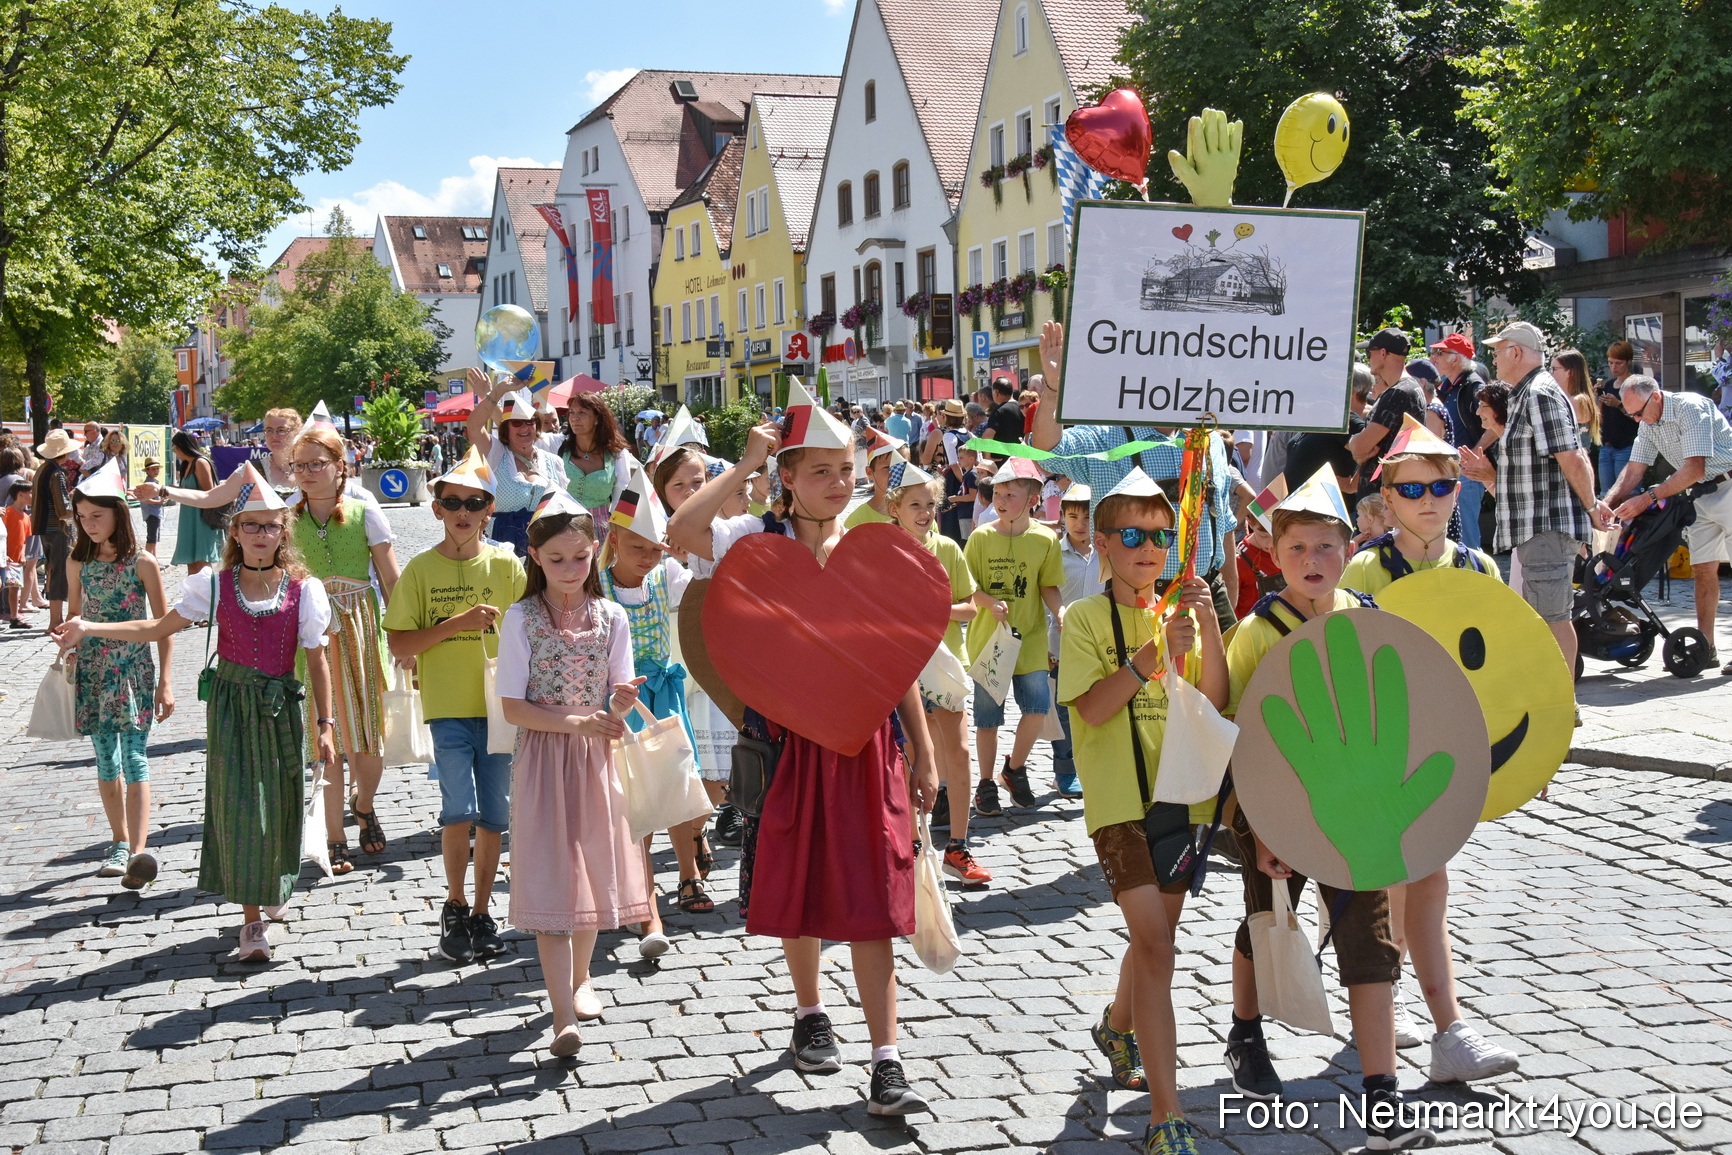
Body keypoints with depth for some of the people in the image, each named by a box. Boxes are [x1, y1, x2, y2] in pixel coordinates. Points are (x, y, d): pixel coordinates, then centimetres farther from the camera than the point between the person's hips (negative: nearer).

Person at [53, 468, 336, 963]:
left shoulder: (303, 589, -3)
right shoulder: (215, 585, -1)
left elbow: (316, 662, 0)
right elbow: (159, 628, 4)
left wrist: (325, 724, -1)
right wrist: (89, 629, -4)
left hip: (280, 708, 0)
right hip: (230, 705, 0)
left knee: (278, 804, 7)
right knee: (237, 805, -5)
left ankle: (274, 888, 36)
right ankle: (253, 918, 1)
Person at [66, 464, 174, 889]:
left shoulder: (142, 563, -7)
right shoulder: (78, 562, 5)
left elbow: (163, 624, -4)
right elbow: (74, 616, 16)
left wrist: (164, 682, -7)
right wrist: (66, 668, 13)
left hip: (134, 668, -4)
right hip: (92, 670, 4)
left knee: (134, 757, -12)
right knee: (106, 761, 10)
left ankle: (138, 852, -21)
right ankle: (120, 844, 21)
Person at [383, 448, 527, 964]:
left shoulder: (506, 564, 4)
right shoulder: (421, 569, 1)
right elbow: (399, 646, -2)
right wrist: (457, 623, -13)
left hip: (499, 705, 2)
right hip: (448, 706, -2)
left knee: (494, 814, 6)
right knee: (459, 809, -12)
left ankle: (481, 913, 22)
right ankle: (454, 906, 10)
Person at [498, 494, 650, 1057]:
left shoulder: (611, 617, 1)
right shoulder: (522, 619, -6)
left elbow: (616, 703, 1)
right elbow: (513, 708, -10)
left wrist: (622, 703, -23)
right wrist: (577, 721, -23)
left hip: (596, 758, 3)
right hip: (543, 759, -3)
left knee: (594, 872, 14)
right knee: (550, 881, -7)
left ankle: (580, 978, 37)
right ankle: (563, 1016, -8)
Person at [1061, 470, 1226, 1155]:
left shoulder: (1180, 616, 9)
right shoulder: (1085, 617, -5)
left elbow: (1214, 704, -2)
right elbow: (1093, 708, -16)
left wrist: (1209, 629, -15)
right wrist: (1155, 655, -25)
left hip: (1178, 795, 6)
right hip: (1118, 798, -6)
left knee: (1158, 936, 18)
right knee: (1155, 945, -15)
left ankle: (1117, 1030, 49)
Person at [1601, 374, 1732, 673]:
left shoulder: (1691, 407, -21)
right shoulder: (1648, 424, 4)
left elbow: (1695, 469, -26)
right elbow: (1634, 469, 4)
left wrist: (1647, 499, -26)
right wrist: (1607, 503, -12)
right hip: (1700, 495, 8)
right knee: (1702, 568, 4)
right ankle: (1705, 647, 6)